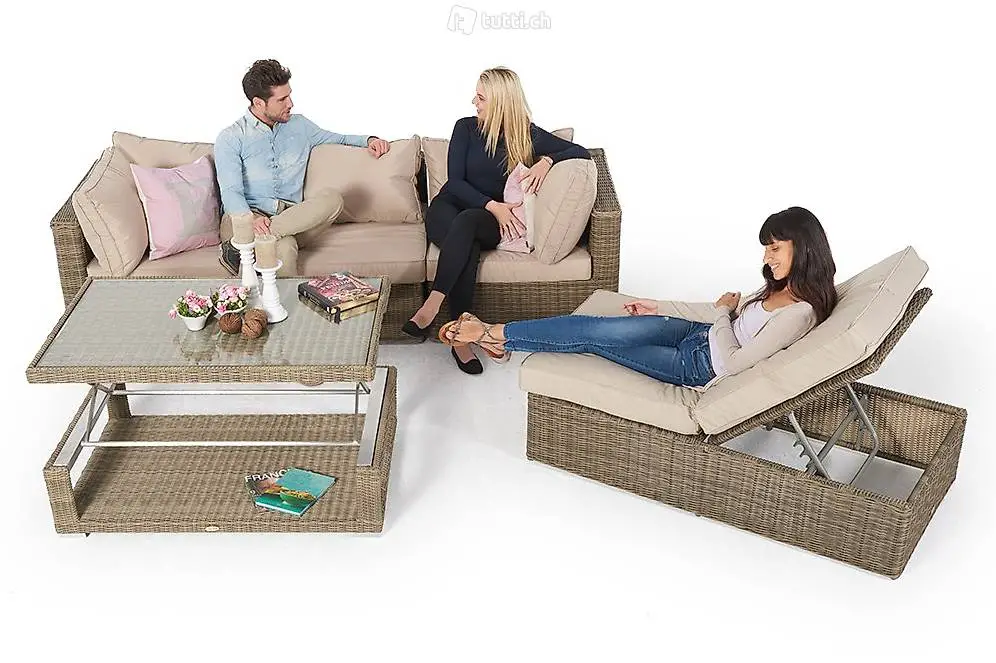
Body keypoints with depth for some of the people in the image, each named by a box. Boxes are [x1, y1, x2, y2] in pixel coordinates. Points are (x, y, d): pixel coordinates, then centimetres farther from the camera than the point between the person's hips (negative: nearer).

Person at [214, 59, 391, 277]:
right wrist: (251, 220, -31)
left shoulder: (299, 125, 18)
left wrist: (368, 140, 15)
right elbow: (231, 192, -9)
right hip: (245, 216, -6)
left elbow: (337, 138, 36)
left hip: (294, 218, 6)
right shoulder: (230, 138, 3)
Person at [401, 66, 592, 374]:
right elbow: (455, 181, -5)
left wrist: (547, 160, -16)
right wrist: (492, 205, -19)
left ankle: (433, 304, -46)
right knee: (468, 246, -37)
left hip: (492, 220, 0)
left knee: (467, 221, -39)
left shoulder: (528, 134, 3)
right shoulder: (466, 127, 3)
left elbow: (581, 152, 3)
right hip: (449, 206, 0)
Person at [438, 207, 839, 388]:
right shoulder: (781, 287, 2)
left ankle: (491, 335, 4)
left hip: (699, 367, -8)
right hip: (699, 334, 8)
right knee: (597, 328, -5)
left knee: (592, 335, -9)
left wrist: (722, 312, -10)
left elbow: (730, 363, -28)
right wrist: (660, 308, 16)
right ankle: (500, 341, 6)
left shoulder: (800, 313, -27)